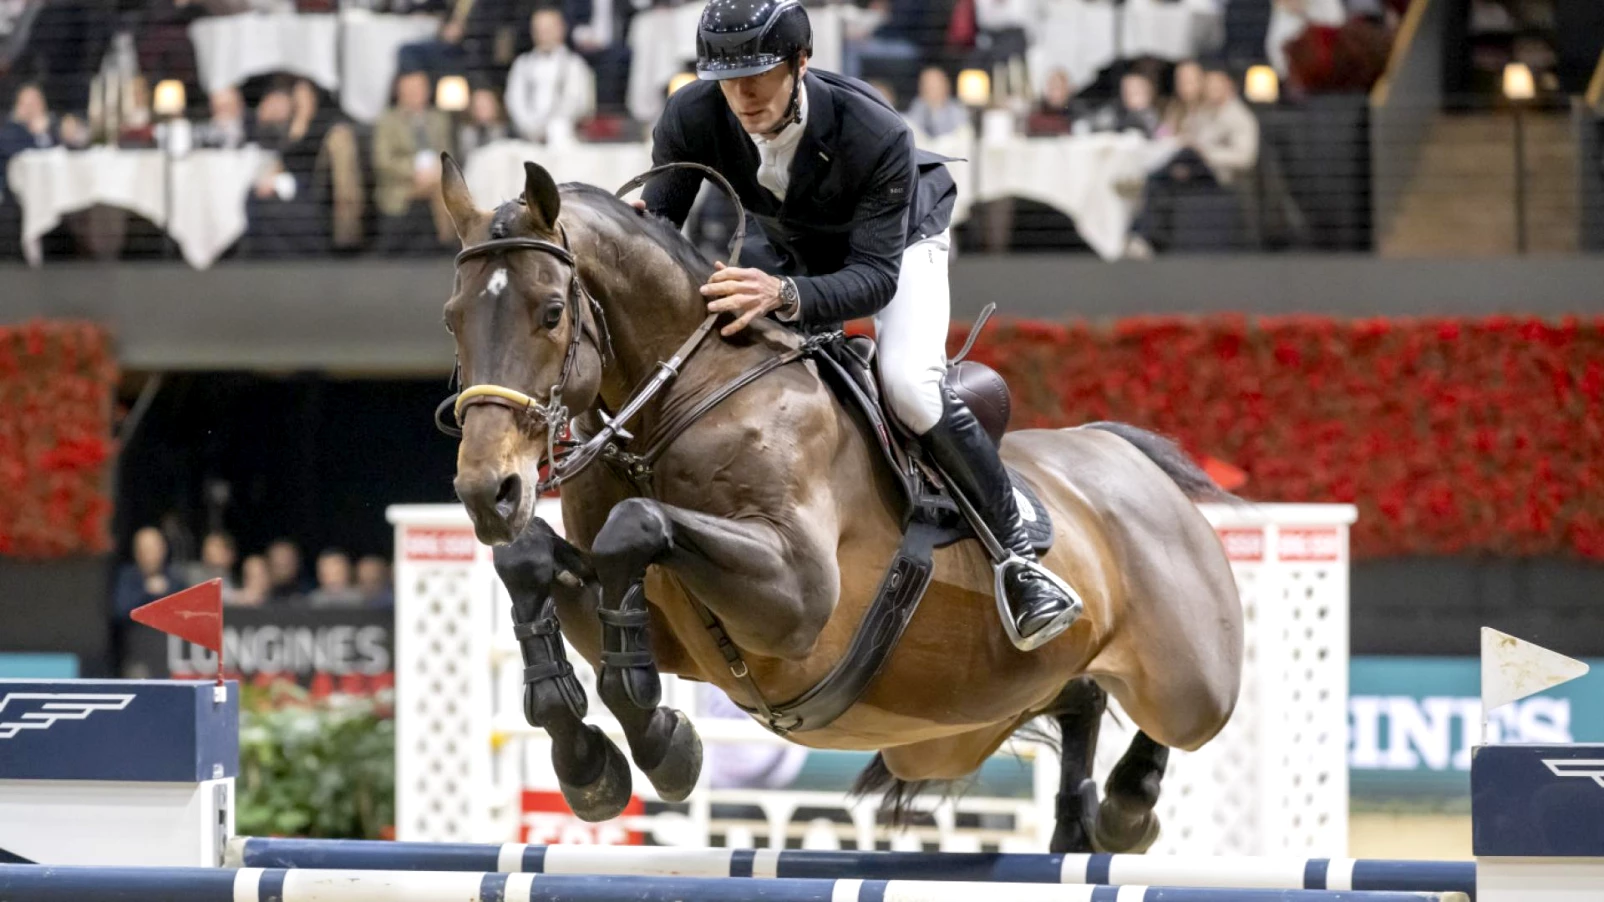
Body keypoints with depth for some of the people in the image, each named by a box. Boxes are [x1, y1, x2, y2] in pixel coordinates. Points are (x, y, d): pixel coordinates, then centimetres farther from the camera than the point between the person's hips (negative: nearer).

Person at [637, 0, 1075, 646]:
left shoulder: (878, 136, -42)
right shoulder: (691, 119, -30)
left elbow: (876, 276, -42)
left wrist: (787, 295, -62)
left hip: (899, 240, -5)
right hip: (787, 245, 6)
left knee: (909, 385, -28)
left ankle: (1021, 558, -15)